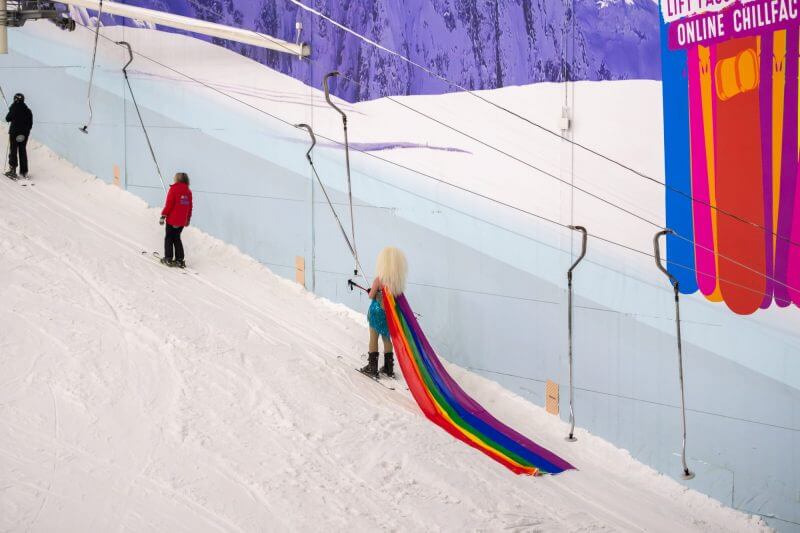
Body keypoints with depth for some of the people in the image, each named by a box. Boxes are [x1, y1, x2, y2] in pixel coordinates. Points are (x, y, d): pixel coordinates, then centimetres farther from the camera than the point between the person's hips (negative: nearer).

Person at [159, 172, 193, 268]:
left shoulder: (174, 189, -12)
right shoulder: (188, 191, 5)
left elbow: (168, 204, -14)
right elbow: (190, 207, 10)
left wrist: (163, 216, -8)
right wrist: (188, 219, 21)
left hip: (172, 220, -5)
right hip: (182, 221, 5)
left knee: (169, 238, 8)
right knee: (177, 238, 16)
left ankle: (168, 259, 6)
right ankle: (179, 260, 10)